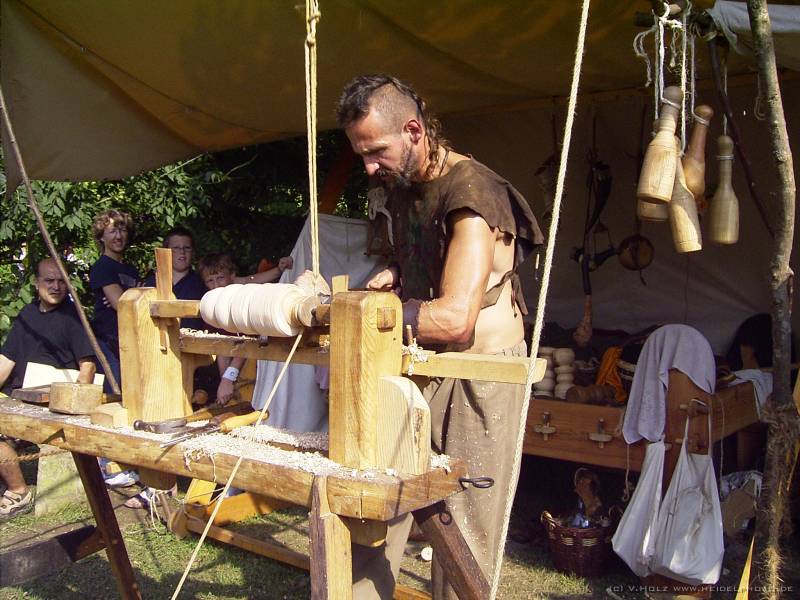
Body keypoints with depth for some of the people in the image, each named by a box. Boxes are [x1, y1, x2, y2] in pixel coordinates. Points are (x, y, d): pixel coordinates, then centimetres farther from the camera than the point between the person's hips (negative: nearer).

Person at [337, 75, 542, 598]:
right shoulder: (402, 187, 7)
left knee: (464, 534, 3)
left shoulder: (472, 193, -20)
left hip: (478, 373, -7)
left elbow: (454, 318, -30)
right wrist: (396, 274, 4)